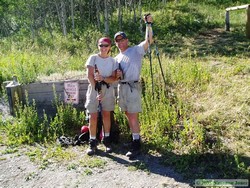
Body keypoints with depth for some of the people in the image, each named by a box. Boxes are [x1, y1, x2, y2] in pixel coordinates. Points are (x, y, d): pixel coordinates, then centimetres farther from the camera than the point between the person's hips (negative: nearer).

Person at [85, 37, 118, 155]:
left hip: (108, 89, 2)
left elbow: (114, 78, -2)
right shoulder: (93, 58, 0)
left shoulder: (112, 61, 6)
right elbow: (89, 75, -9)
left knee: (106, 115, 7)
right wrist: (97, 90, -15)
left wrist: (103, 78, -20)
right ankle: (93, 142, 9)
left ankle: (106, 140, 20)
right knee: (93, 117, -3)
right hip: (94, 88, -2)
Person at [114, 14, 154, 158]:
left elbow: (149, 40, -14)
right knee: (128, 115, 13)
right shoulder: (117, 58, 18)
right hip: (121, 87, 7)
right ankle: (136, 137, 27)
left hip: (133, 87, -7)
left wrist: (148, 24, -21)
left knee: (133, 116, -8)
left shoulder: (137, 50, 0)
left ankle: (137, 145, -1)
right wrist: (117, 74, -2)